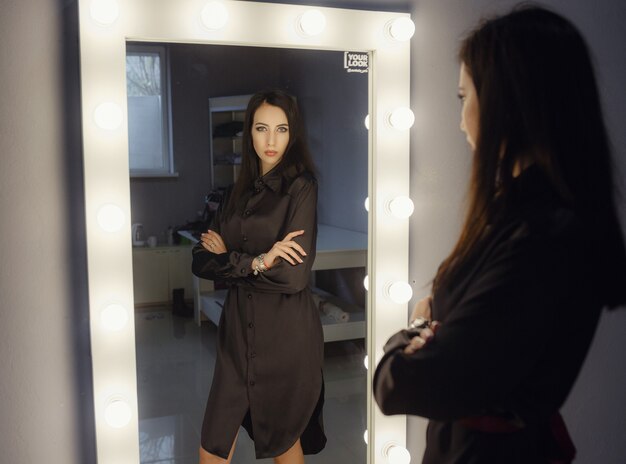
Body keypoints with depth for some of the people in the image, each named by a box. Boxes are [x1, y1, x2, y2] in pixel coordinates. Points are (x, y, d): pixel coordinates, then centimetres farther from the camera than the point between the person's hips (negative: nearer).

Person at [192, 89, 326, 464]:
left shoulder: (300, 186, -9)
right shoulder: (241, 190, 10)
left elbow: (293, 275, -18)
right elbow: (202, 261, 3)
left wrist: (228, 257, -7)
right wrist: (257, 261, -15)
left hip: (285, 333, -5)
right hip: (239, 328, 5)